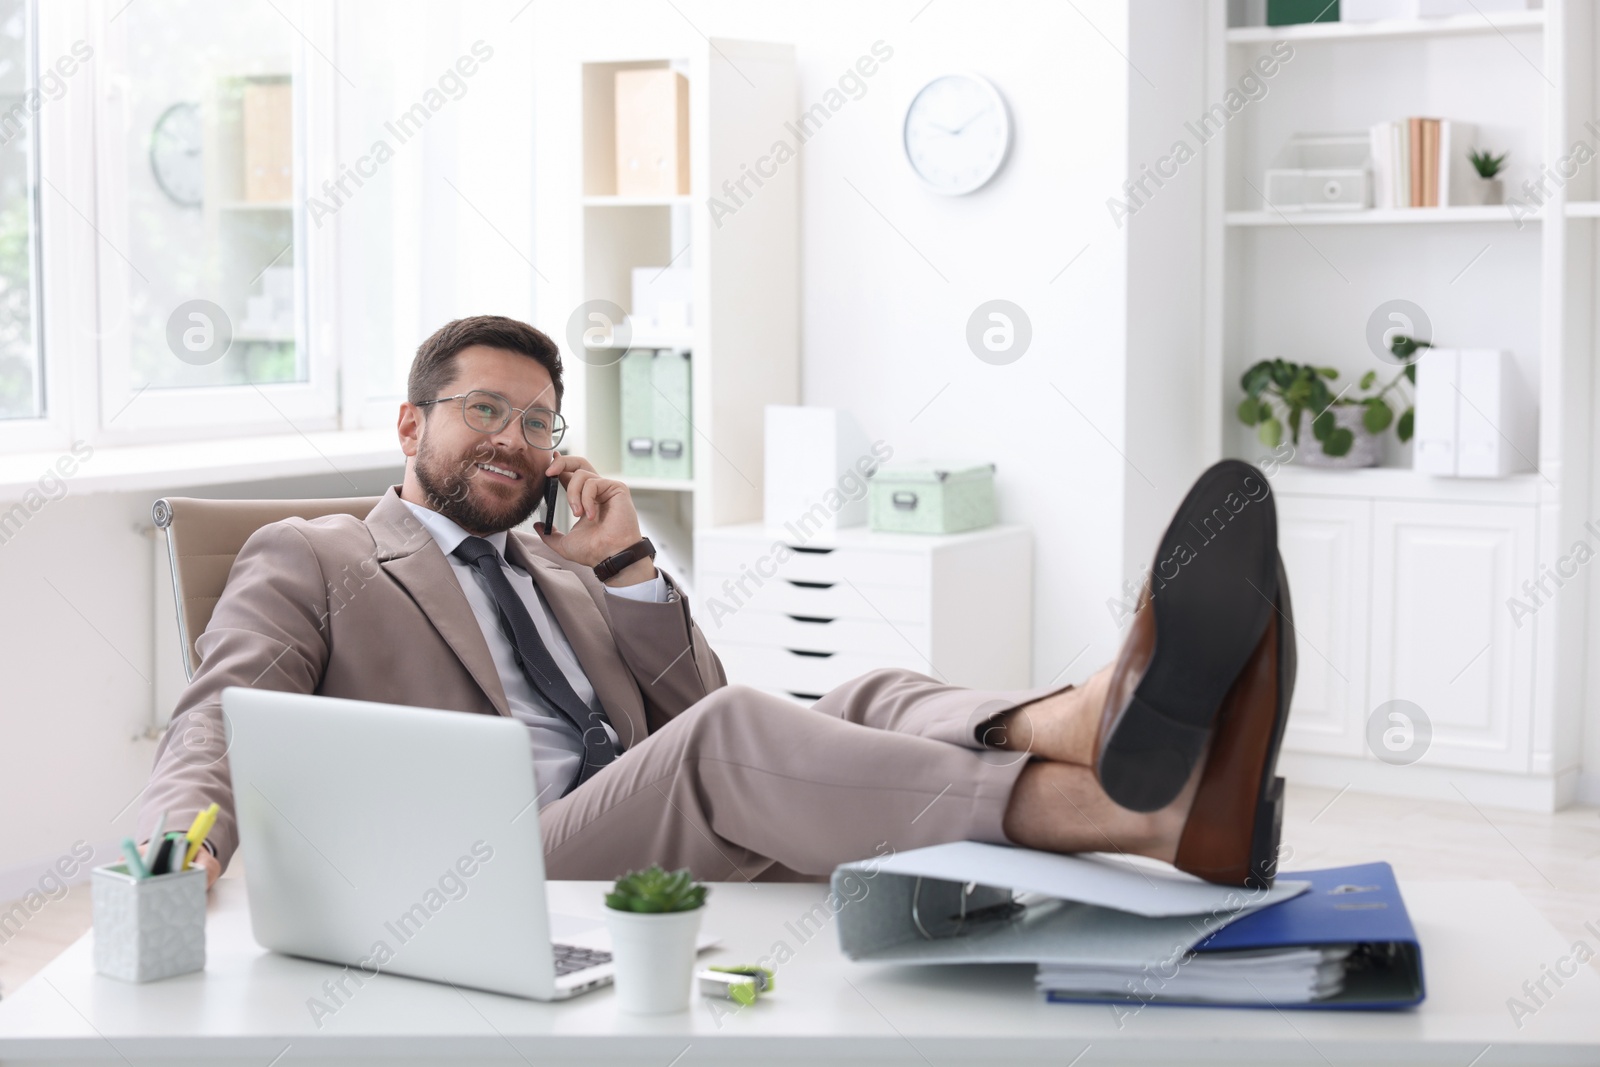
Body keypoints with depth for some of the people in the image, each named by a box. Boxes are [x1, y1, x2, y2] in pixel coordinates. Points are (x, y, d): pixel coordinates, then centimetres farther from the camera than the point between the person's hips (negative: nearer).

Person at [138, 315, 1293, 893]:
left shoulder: (558, 566, 32)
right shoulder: (307, 559, 17)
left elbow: (694, 710, 24)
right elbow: (222, 723, 0)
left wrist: (627, 564, 9)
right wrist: (180, 837, -24)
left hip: (696, 859, 6)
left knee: (878, 702, -21)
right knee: (729, 736, -33)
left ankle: (1101, 723, -57)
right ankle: (1148, 814, -55)